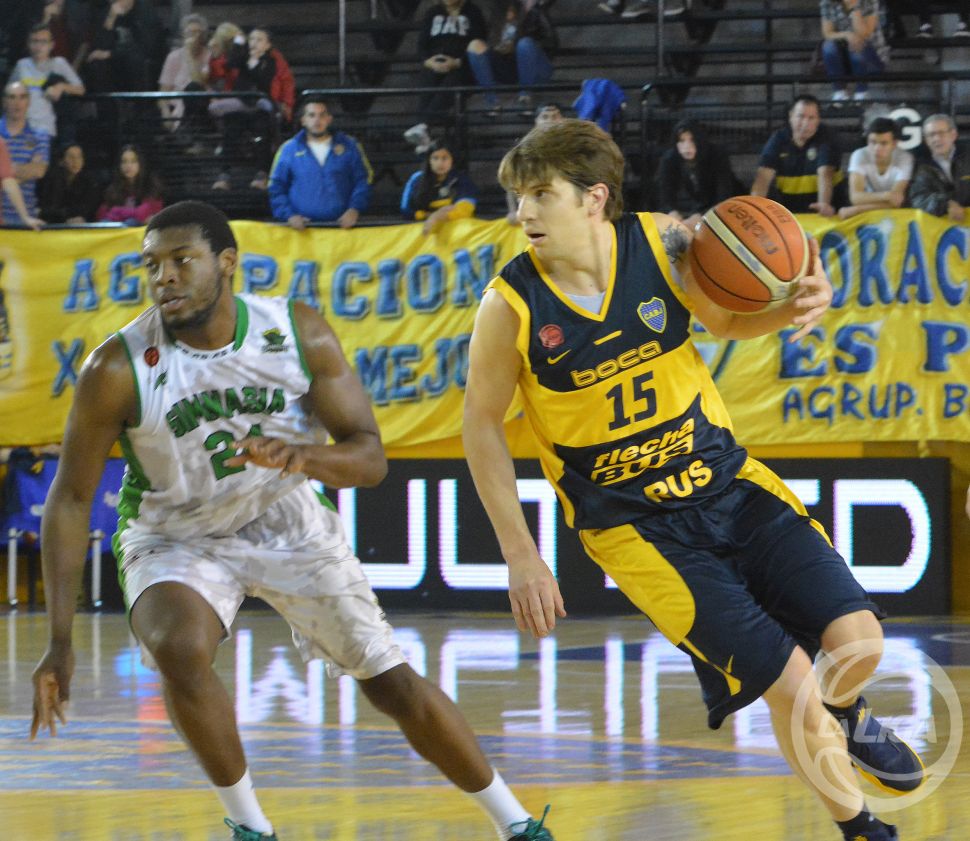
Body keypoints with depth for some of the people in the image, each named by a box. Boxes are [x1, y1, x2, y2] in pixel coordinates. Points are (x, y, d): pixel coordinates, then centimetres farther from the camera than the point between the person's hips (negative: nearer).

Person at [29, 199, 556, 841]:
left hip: (292, 525, 2)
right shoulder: (119, 369, -23)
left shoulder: (301, 335, -17)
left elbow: (371, 458, -14)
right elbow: (70, 498, -16)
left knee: (395, 684, 1)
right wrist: (60, 641, -20)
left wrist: (304, 456, -38)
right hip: (177, 540, -2)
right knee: (180, 652, -33)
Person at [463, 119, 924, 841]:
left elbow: (731, 319, 5)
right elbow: (483, 423, -2)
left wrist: (796, 306, -19)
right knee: (790, 685, -12)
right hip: (635, 528, -3)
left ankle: (846, 717, 31)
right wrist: (521, 555, -4)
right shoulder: (510, 306, -14)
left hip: (729, 481, 3)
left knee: (858, 642, -8)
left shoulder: (664, 245, -11)